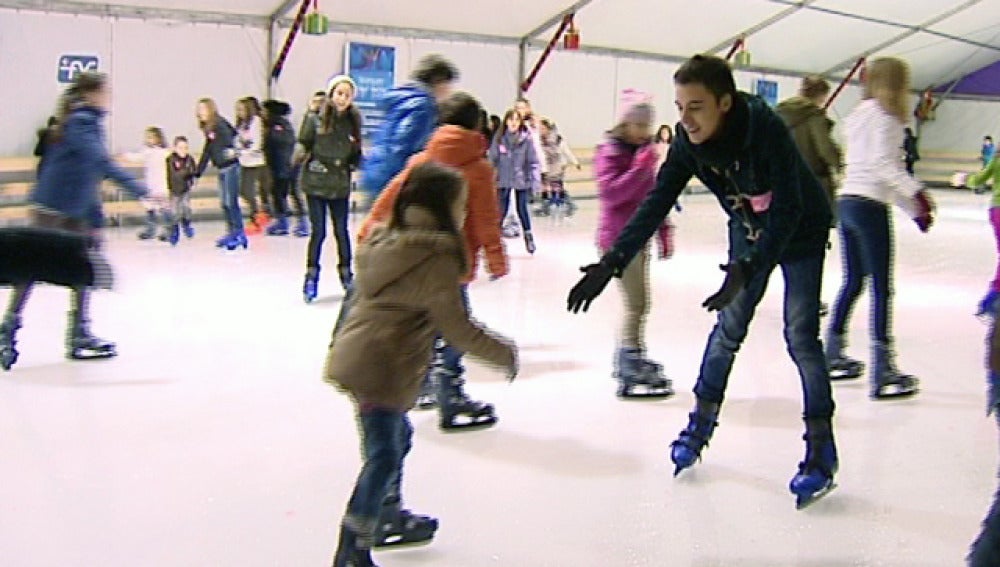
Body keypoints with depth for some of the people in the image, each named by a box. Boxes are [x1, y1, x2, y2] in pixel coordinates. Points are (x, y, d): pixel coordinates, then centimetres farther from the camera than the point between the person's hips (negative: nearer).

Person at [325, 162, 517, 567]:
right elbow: (457, 327, -15)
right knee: (384, 454, -3)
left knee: (397, 435, 24)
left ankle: (388, 516, 40)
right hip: (382, 367, -9)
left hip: (354, 356, 9)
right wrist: (504, 353, -3)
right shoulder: (437, 258, -15)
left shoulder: (384, 241, 11)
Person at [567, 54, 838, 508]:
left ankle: (821, 451, 1)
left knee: (800, 334, -10)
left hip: (801, 233, -5)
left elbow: (787, 211, -37)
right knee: (729, 325, 9)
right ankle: (702, 420, 26)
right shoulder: (688, 141, -19)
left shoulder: (767, 130, -35)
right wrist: (612, 263, -29)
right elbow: (657, 203, -20)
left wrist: (750, 267, -49)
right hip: (748, 231, 5)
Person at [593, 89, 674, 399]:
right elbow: (609, 194, -24)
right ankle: (630, 376, -7)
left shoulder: (645, 149, 14)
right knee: (636, 304, -11)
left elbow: (652, 194, 21)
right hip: (619, 238, -9)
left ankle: (630, 358, 33)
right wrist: (639, 167, -29)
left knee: (637, 303, 18)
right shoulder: (610, 152, -11)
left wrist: (662, 228, 18)